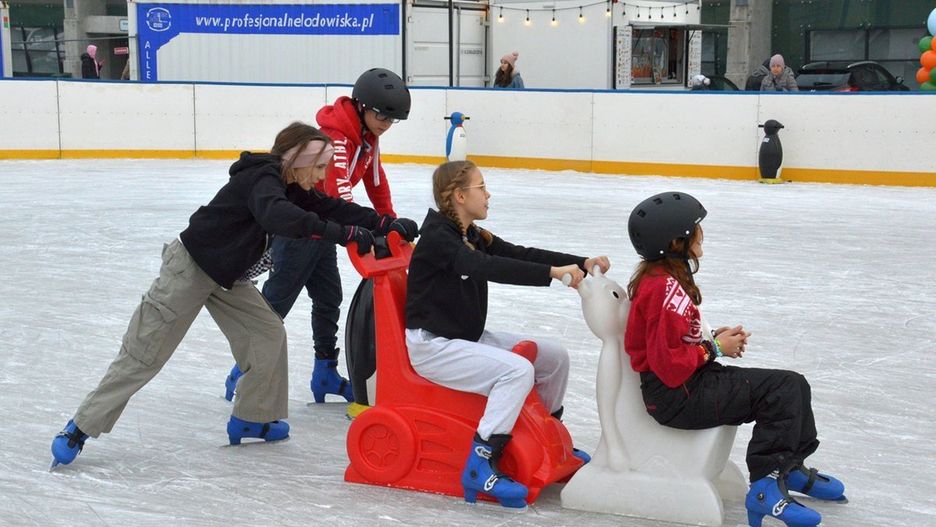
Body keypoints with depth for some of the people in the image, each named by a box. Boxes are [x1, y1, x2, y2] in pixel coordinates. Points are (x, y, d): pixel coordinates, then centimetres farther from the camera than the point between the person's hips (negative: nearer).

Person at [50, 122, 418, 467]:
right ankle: (81, 427, 3)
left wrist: (382, 223, -9)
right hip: (191, 268, -9)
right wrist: (344, 234, -51)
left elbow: (330, 207, 5)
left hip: (228, 277, 9)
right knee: (145, 354, -5)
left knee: (268, 334, 2)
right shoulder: (262, 178, -27)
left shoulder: (291, 188, 0)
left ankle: (251, 418, 16)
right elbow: (277, 216, -48)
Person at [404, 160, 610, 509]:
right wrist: (553, 272, -40)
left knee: (555, 356, 8)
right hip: (432, 345, -9)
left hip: (468, 337, 9)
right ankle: (480, 467, -29)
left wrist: (582, 264, -13)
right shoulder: (437, 238, -19)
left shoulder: (475, 237, 9)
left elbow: (521, 255, 1)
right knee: (518, 370, -29)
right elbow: (487, 268, -34)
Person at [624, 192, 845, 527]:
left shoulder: (661, 277, 11)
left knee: (792, 385, 11)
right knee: (783, 389, -18)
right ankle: (767, 488, -18)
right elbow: (670, 365, -26)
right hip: (679, 397, -11)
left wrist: (713, 337, 6)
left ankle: (793, 468, 28)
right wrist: (715, 348, -13)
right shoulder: (665, 289, -22)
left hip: (691, 383, 11)